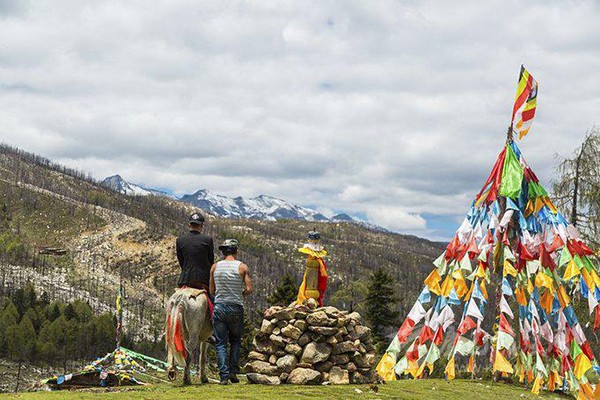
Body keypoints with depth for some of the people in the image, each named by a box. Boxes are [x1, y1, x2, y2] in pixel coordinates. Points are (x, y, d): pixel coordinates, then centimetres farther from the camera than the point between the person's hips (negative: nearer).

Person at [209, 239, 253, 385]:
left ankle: (224, 375, -5)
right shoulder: (242, 267, -3)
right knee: (235, 340, 17)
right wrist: (240, 294, 10)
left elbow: (211, 291, 5)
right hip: (236, 308, -1)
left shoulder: (215, 267, 2)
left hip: (219, 307, 1)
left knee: (221, 343, 4)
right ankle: (233, 371, 7)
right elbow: (249, 289, -9)